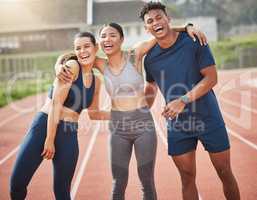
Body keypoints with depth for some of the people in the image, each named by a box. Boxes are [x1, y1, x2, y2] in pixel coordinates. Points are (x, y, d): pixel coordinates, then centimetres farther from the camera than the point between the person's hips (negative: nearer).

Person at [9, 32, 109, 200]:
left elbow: (93, 113, 24)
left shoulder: (96, 81, 11)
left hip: (69, 135, 5)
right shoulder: (71, 66, -8)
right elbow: (56, 103, -13)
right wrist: (50, 139, -16)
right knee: (17, 183, -8)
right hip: (44, 126, -5)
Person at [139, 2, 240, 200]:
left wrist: (183, 100, -22)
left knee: (225, 173, 7)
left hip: (209, 118, -2)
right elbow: (151, 87, 17)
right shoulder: (150, 58, 1)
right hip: (177, 124, 3)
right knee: (187, 177, 8)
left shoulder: (194, 42, -10)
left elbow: (211, 78, -13)